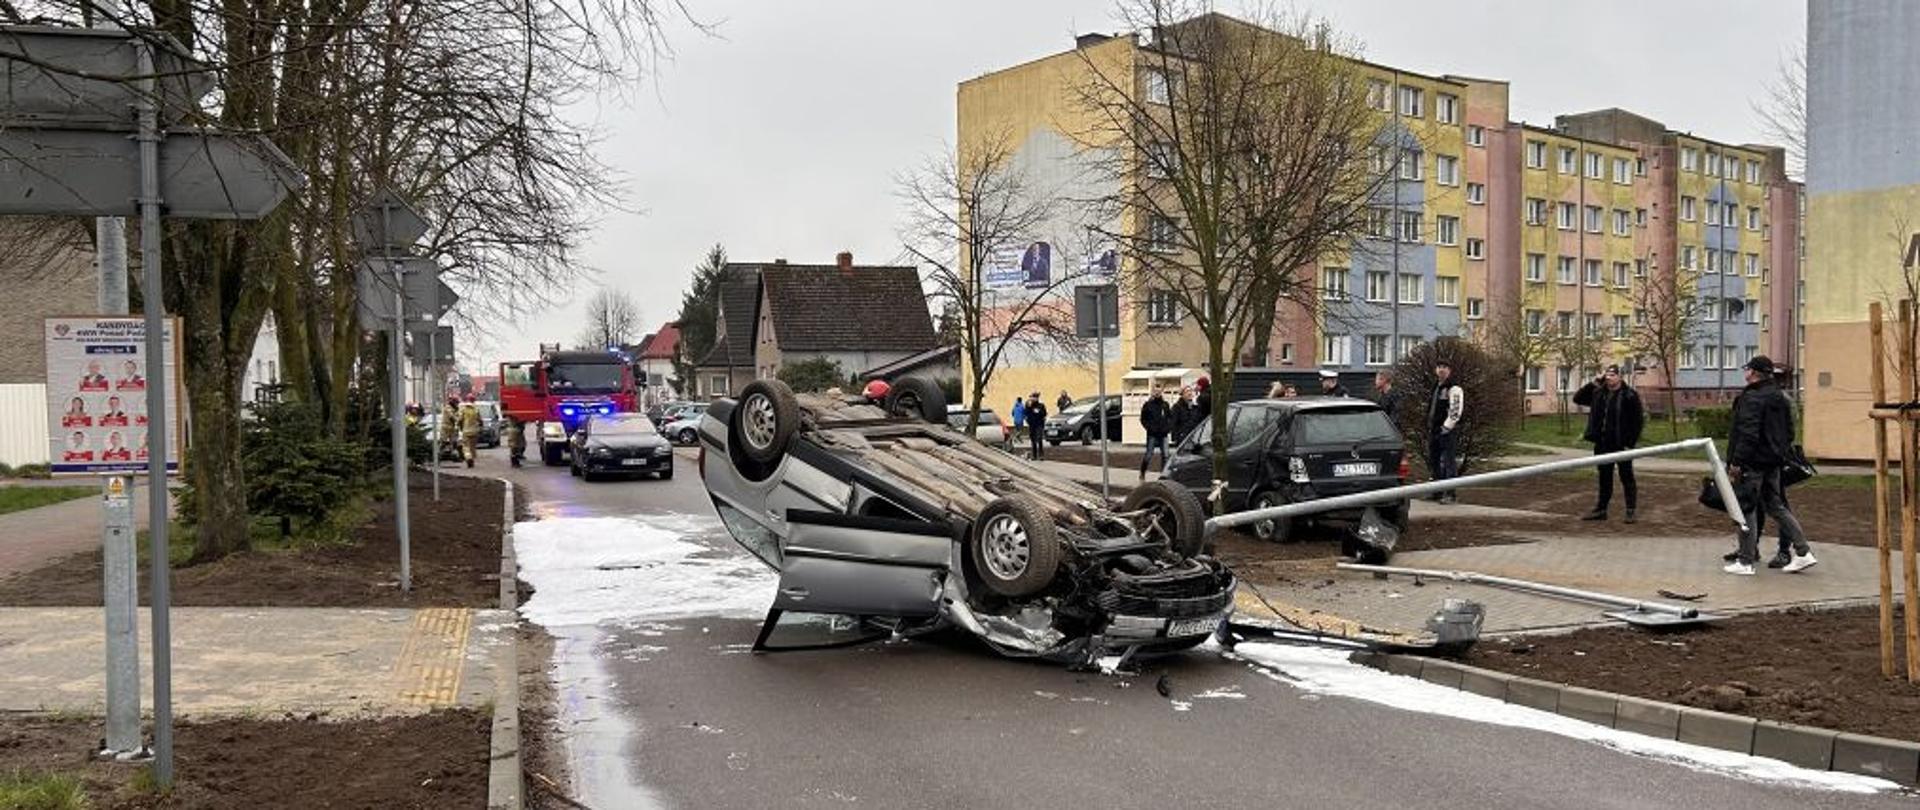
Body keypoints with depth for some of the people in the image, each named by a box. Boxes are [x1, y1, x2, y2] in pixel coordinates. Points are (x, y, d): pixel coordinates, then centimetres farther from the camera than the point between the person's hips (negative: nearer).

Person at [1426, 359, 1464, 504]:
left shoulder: (1454, 389, -9)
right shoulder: (1436, 387, 19)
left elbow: (1456, 412, -16)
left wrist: (1444, 428, -16)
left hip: (1447, 431, -9)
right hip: (1434, 431, 9)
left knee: (1448, 462, -6)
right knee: (1433, 461, 13)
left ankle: (1450, 494, -3)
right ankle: (1437, 491, 21)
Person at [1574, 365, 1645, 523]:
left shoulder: (1629, 395, -9)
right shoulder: (1598, 393, 8)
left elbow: (1638, 421, -9)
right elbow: (1577, 398, 9)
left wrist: (1630, 443, -14)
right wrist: (1593, 383, -2)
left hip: (1621, 444, -6)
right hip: (1603, 444, 6)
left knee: (1626, 477, 2)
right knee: (1604, 478, 13)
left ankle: (1631, 511, 6)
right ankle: (1601, 510, 21)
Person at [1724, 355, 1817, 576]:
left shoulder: (1751, 399, -16)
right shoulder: (1780, 398, 13)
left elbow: (1748, 434, -24)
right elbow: (1790, 431, 19)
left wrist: (1736, 461, -22)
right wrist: (1782, 454, 25)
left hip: (1753, 462, -9)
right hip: (1774, 462, 9)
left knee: (1747, 509, -2)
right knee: (1776, 506, 16)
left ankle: (1746, 562, 2)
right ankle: (1803, 552, 13)